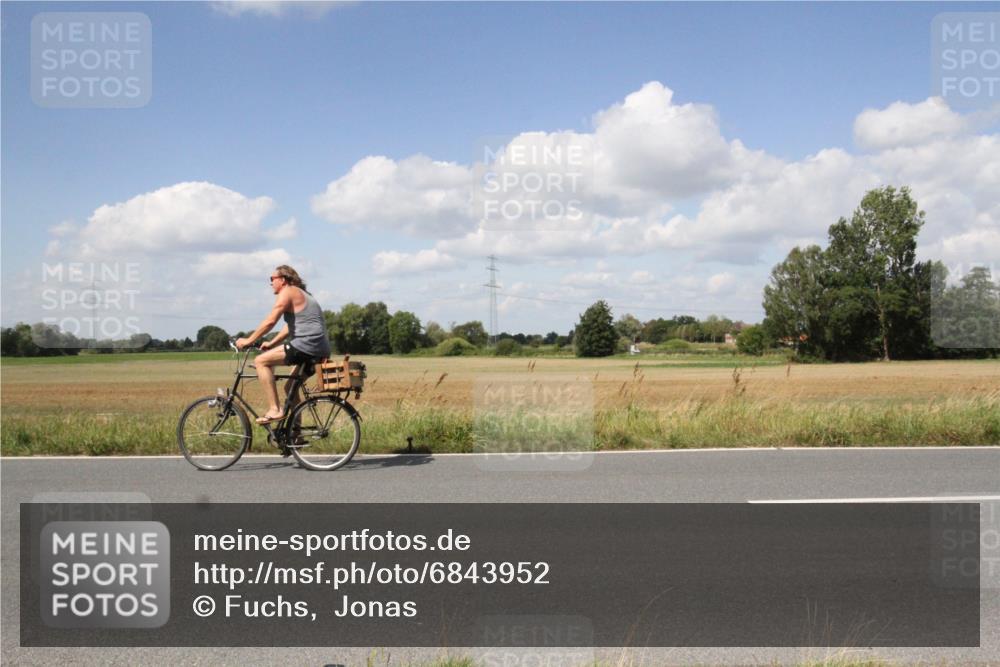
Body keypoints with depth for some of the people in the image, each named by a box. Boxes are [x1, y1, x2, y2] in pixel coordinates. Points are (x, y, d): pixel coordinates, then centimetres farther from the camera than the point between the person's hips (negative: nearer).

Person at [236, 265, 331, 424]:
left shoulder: (287, 292, -4)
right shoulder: (301, 294, 26)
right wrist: (271, 343, 22)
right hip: (322, 349, 10)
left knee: (261, 361, -6)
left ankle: (274, 410, -11)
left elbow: (270, 321, -12)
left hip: (307, 344, -10)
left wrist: (249, 340, -4)